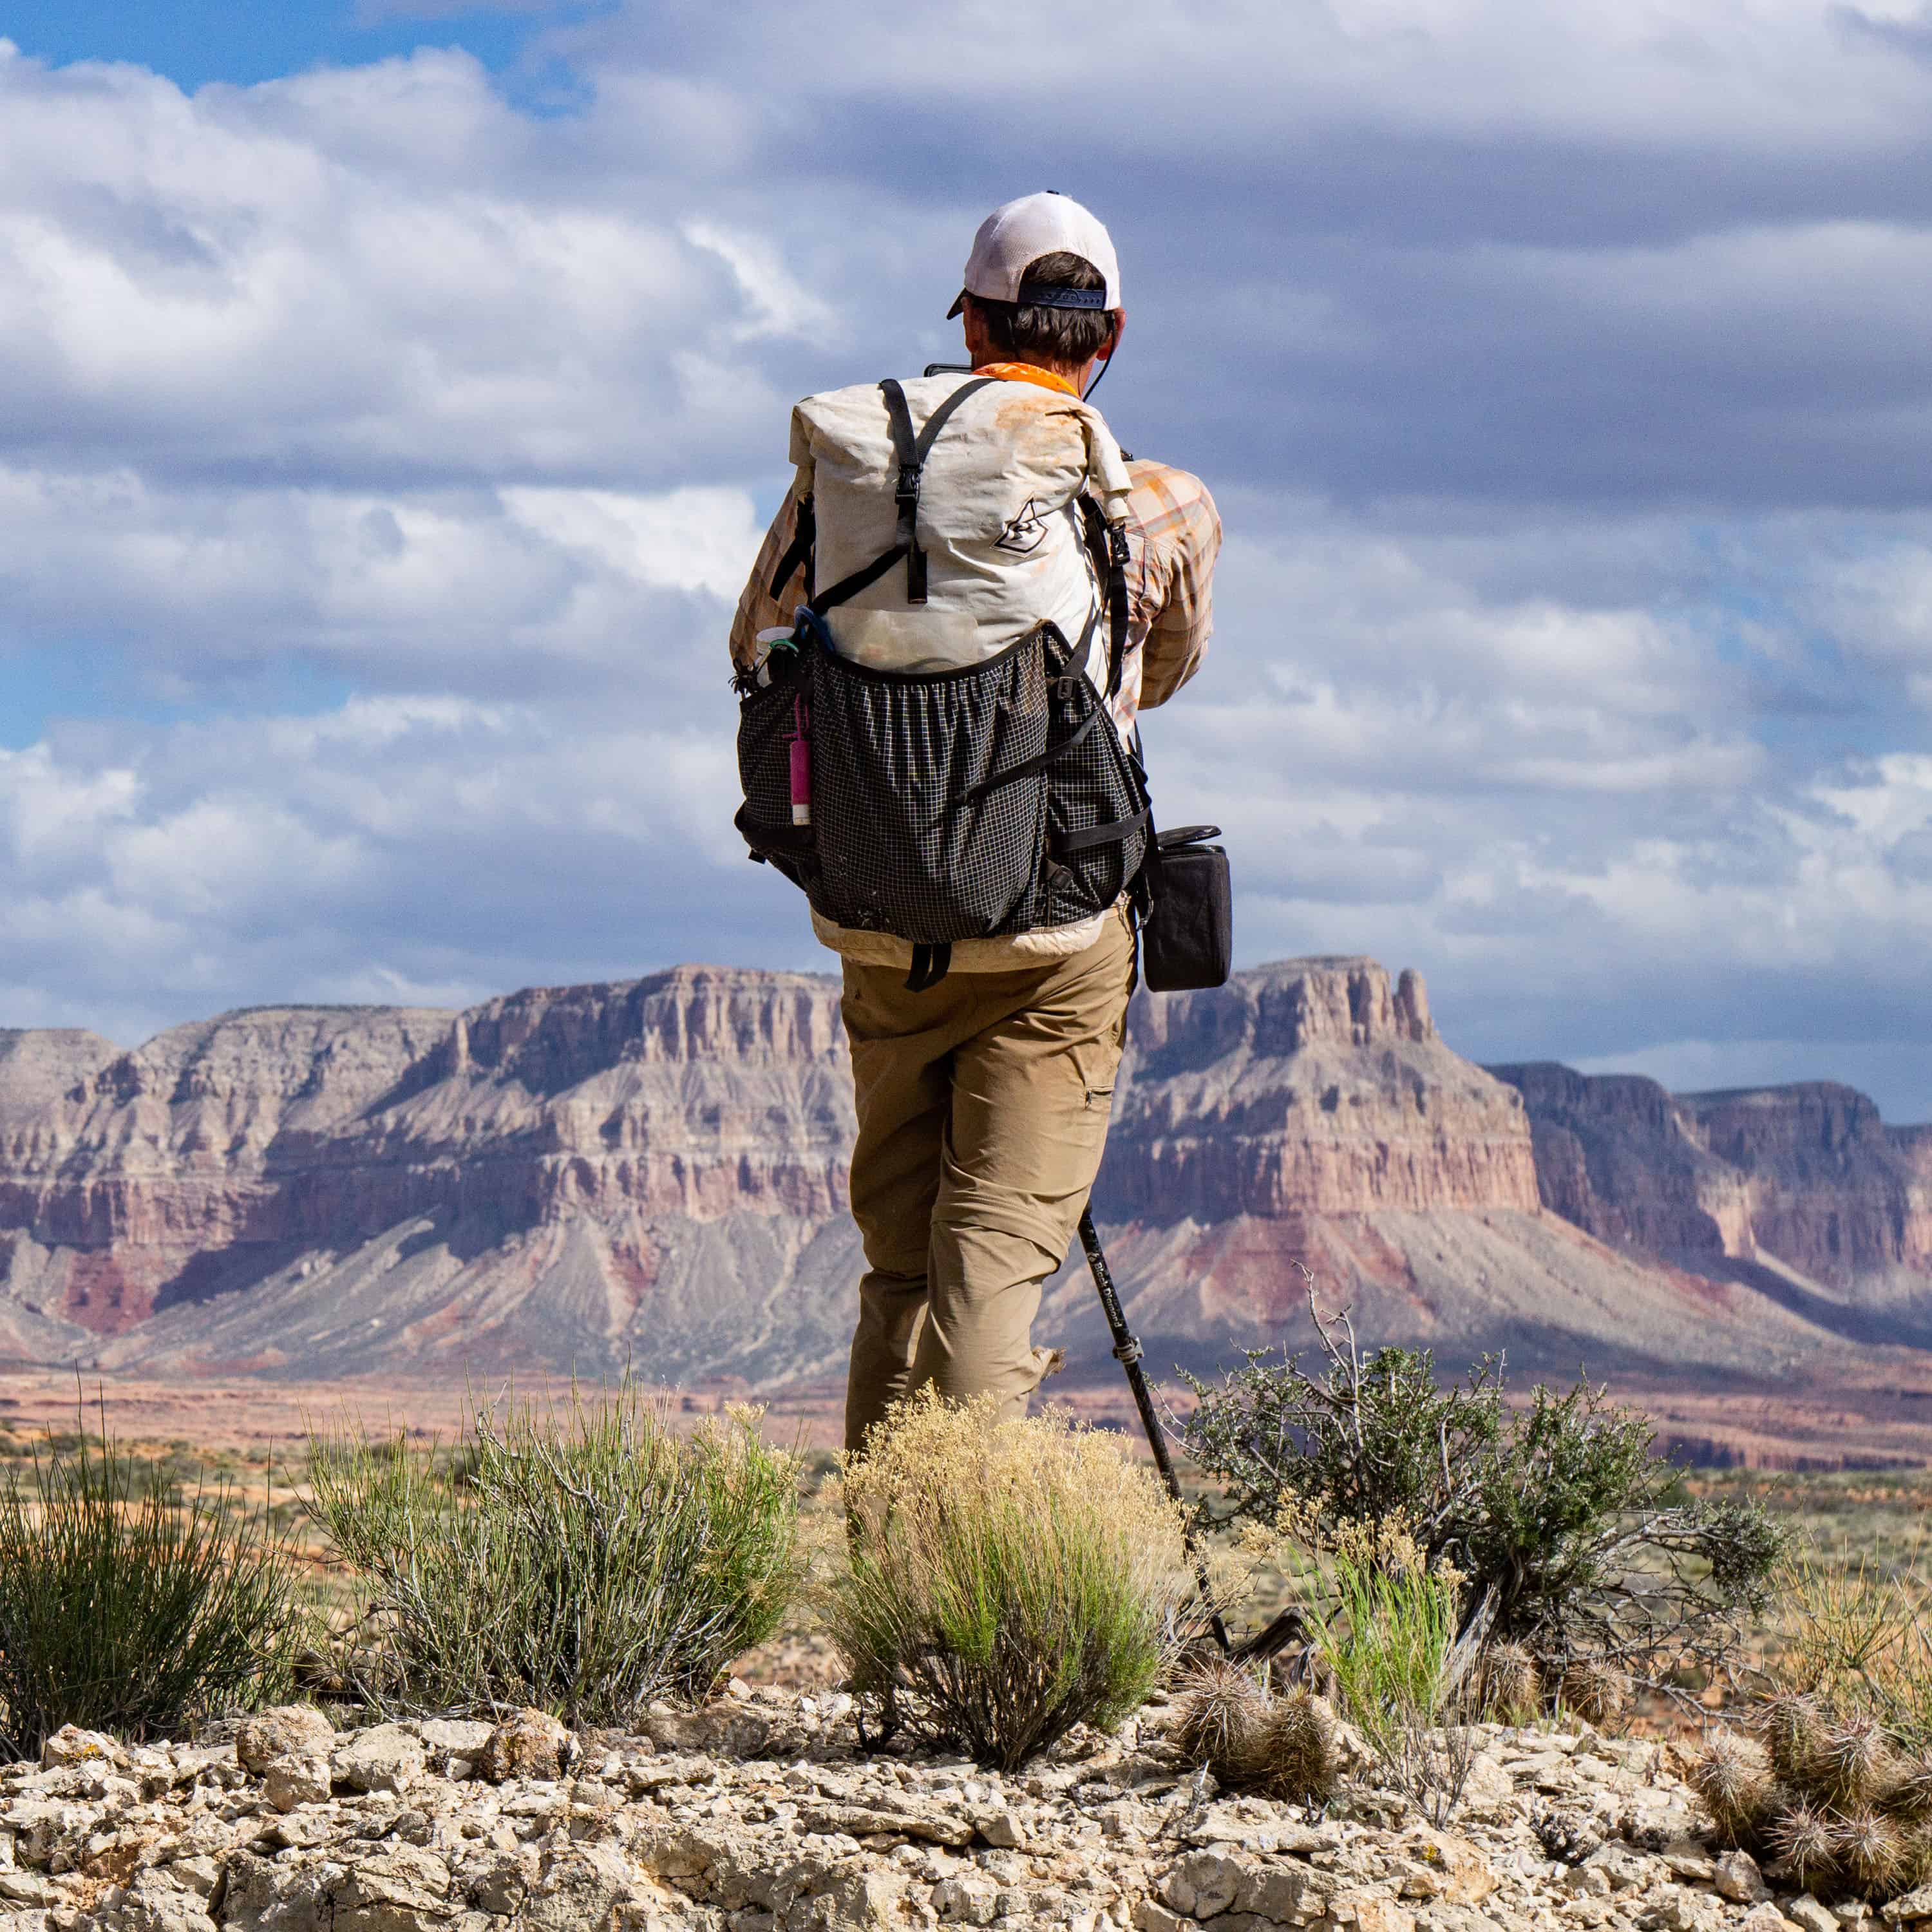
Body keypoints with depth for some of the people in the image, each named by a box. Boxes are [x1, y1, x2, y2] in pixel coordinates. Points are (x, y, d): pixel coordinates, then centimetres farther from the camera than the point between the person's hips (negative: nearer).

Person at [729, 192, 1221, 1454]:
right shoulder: (1165, 510, -4)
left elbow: (759, 651, 13)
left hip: (881, 921, 3)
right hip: (1056, 929, -3)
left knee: (899, 1254, 14)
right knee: (1000, 1248, -4)